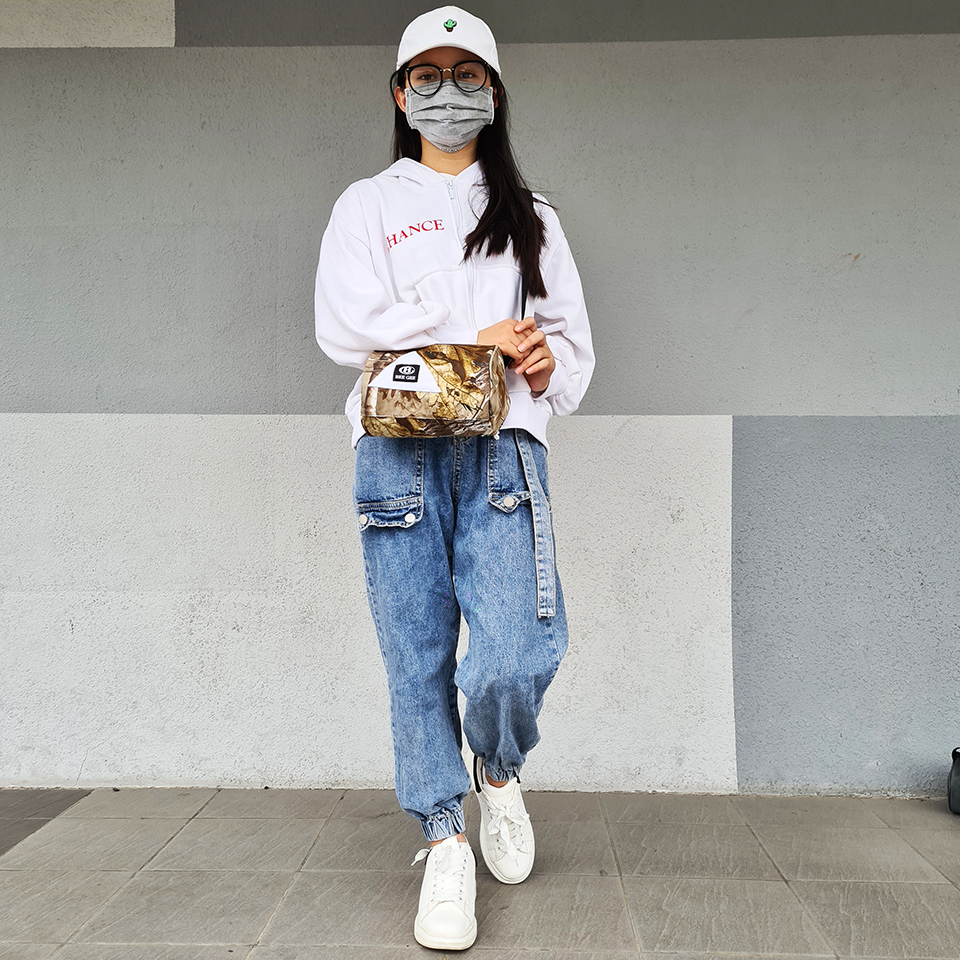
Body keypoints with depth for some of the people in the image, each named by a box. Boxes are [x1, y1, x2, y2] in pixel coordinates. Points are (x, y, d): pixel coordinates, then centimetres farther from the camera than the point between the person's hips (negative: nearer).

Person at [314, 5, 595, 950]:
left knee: (516, 657, -14)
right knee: (417, 659, -1)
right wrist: (473, 337, -5)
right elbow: (344, 324, 0)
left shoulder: (529, 216, 22)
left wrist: (548, 363, -5)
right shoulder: (368, 205, 16)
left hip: (501, 449, 1)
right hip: (398, 450, 0)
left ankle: (498, 770, 19)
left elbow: (570, 335, 19)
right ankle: (444, 843, 16)